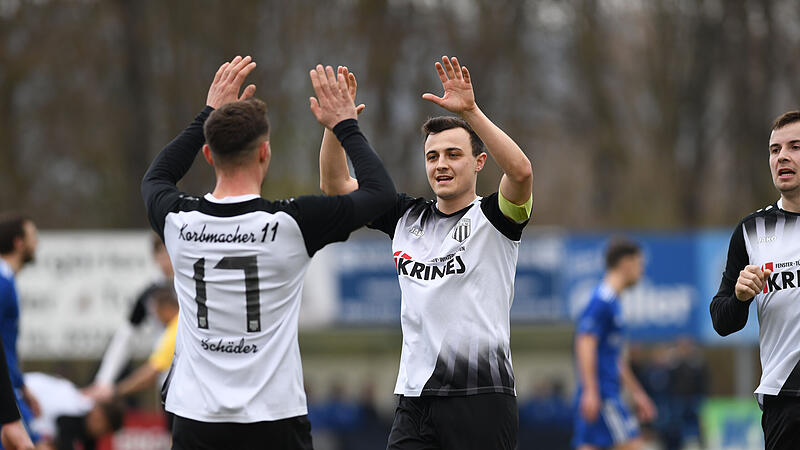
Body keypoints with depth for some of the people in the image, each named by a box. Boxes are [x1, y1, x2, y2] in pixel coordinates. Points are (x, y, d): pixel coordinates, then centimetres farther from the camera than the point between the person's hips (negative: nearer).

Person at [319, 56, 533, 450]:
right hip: (414, 399, 4)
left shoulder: (492, 217, -1)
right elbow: (335, 185, 12)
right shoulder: (407, 217, 14)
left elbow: (521, 171, -21)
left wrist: (470, 112, -30)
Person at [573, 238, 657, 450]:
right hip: (600, 393, -10)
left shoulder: (612, 301, 21)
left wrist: (637, 393, 31)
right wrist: (590, 391, -24)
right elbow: (585, 345, -18)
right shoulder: (601, 301, -10)